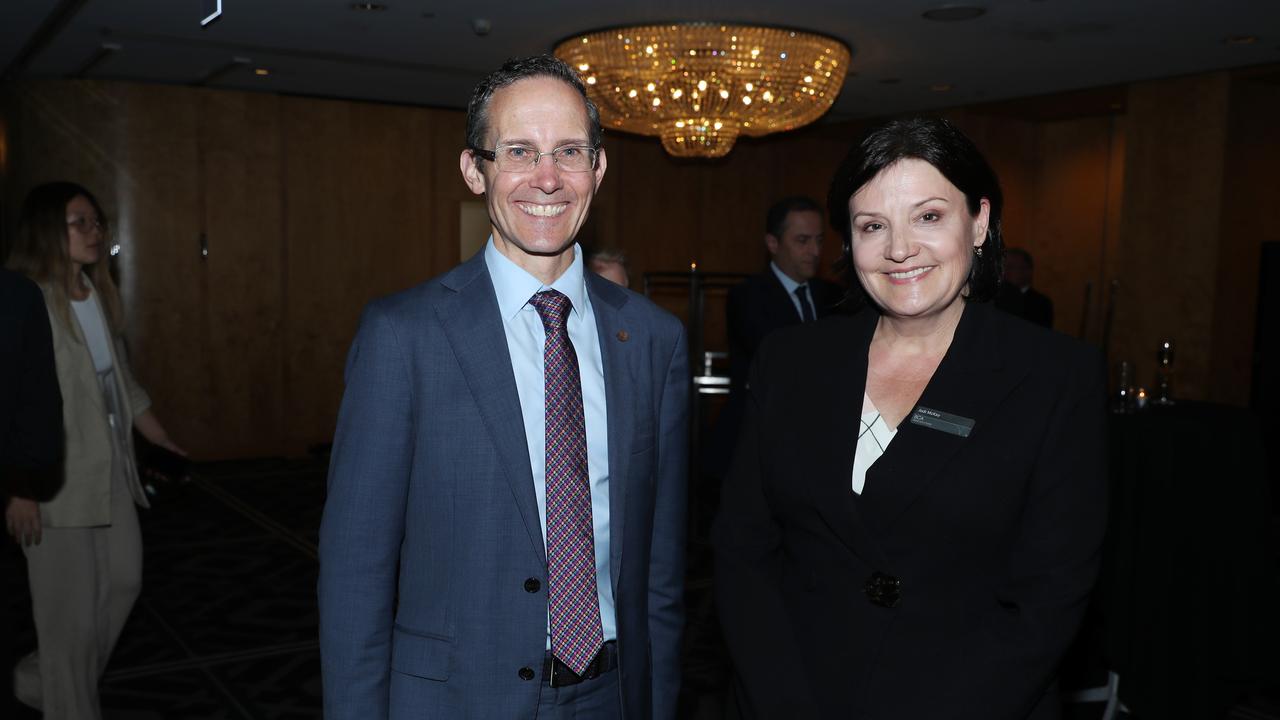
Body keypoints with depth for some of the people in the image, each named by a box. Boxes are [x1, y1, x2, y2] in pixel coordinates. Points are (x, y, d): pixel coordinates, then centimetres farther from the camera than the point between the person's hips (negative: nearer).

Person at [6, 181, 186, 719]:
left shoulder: (99, 295, 8)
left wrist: (164, 443, 19)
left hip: (110, 467, 8)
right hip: (55, 473, -8)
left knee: (123, 582, 15)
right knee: (71, 606, 2)